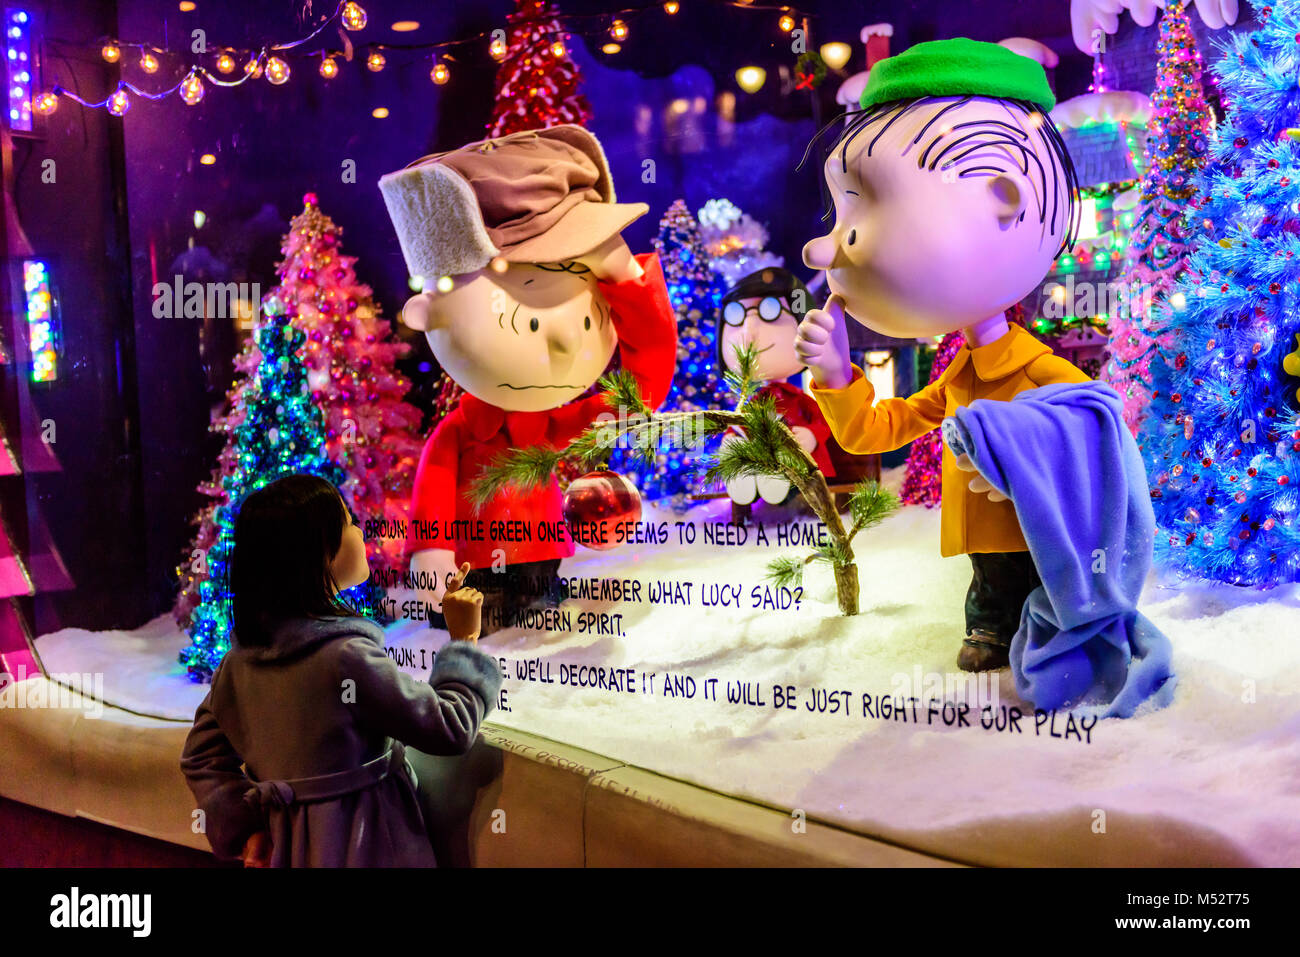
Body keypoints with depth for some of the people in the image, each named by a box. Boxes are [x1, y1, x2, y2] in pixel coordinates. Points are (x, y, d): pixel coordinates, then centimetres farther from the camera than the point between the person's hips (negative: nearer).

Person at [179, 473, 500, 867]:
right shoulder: (346, 657, -25)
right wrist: (464, 639, -8)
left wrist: (246, 829, 8)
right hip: (363, 849, -7)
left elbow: (201, 757, 8)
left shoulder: (241, 658, -2)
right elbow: (452, 728, -18)